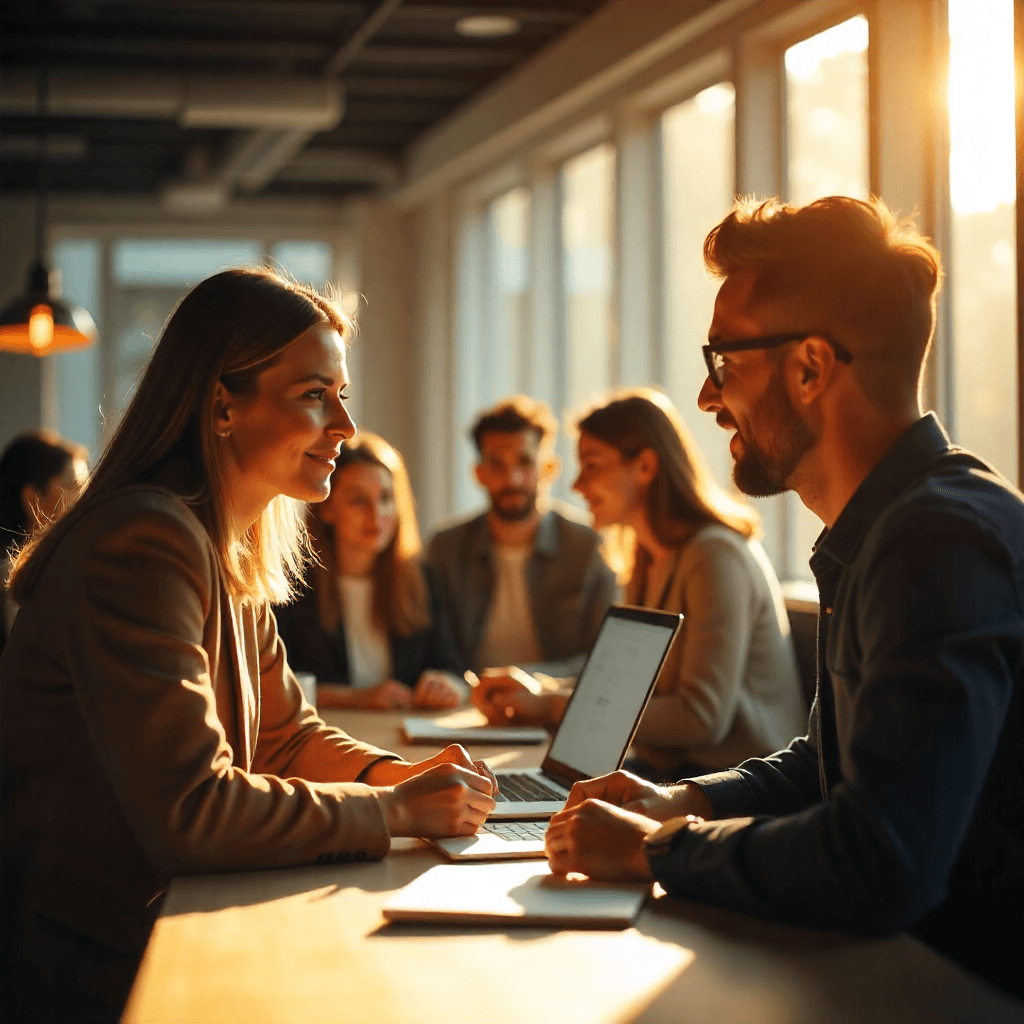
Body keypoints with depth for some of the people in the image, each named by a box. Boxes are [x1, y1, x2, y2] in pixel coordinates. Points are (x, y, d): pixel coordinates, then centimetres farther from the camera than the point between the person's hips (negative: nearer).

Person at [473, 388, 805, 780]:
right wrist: (539, 697, 0)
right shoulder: (645, 562, 15)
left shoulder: (716, 556, -16)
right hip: (667, 768, 8)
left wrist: (555, 708, -14)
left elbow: (703, 719, -21)